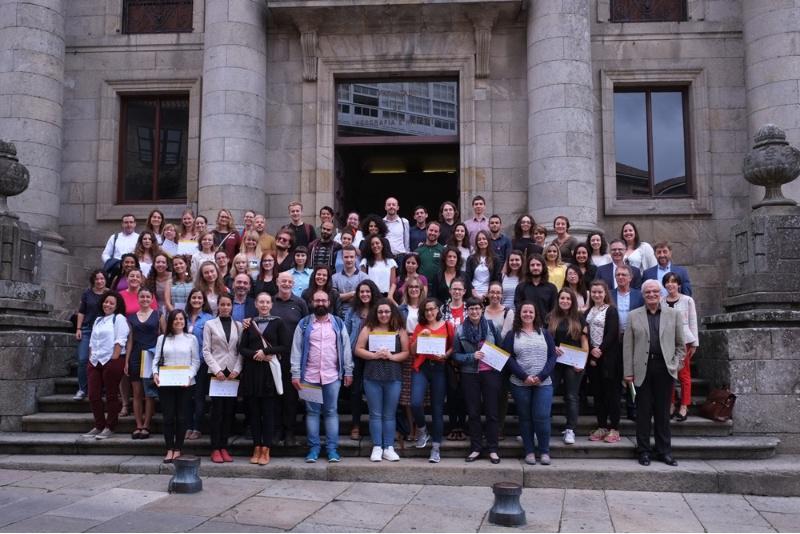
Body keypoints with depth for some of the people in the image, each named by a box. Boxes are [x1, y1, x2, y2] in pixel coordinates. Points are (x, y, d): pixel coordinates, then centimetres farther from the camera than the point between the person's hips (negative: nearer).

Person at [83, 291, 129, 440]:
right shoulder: (98, 320, 21)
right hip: (95, 362, 7)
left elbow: (120, 341, -9)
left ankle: (110, 427, 6)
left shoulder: (119, 318, 0)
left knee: (111, 395, 0)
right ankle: (99, 426, 15)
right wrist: (91, 359, 11)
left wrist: (114, 360, -16)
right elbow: (92, 342, 22)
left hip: (112, 361, -7)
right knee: (93, 395, 4)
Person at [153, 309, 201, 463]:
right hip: (165, 384, 1)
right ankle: (169, 450, 5)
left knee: (181, 417, 2)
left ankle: (178, 449, 10)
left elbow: (196, 361, 3)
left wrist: (189, 375, -11)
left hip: (185, 384, -1)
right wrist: (155, 373, -9)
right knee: (168, 417, 0)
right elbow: (156, 359, 9)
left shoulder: (191, 339, 7)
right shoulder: (162, 338, 12)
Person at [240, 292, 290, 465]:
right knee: (254, 410, 3)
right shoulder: (250, 323, 13)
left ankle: (265, 451, 1)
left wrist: (266, 351, -12)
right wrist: (254, 354, -12)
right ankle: (257, 448, 10)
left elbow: (285, 347, -1)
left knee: (268, 411, -3)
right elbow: (242, 348, 7)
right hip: (252, 371, 3)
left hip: (270, 370, -3)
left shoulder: (278, 323, 5)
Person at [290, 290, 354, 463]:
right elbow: (296, 349, 0)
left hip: (333, 376, 0)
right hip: (309, 376, 0)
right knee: (312, 412, 5)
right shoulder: (304, 324, 4)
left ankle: (332, 449, 9)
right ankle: (313, 448, 12)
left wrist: (348, 372, 1)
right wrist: (295, 374, -6)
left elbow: (345, 348, 6)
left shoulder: (338, 324, 7)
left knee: (331, 412, 4)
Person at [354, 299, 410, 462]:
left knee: (390, 414, 6)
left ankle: (389, 448, 11)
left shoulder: (400, 330, 6)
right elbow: (358, 350, 1)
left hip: (393, 378, 0)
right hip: (372, 377, 0)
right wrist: (374, 355, -12)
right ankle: (377, 448, 8)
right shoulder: (368, 328, 4)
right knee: (375, 414, 3)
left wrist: (391, 356, -12)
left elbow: (406, 353, 3)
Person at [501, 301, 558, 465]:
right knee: (525, 418, 5)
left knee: (542, 417, -6)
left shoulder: (544, 333, 10)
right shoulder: (512, 335, 6)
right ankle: (529, 452, 15)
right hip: (520, 384, 0)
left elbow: (552, 356, 4)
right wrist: (524, 376, -14)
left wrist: (541, 376, -10)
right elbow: (508, 359, -2)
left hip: (543, 384, 0)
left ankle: (544, 452, 8)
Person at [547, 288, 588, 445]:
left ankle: (570, 430, 9)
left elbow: (584, 341, 1)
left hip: (573, 363, -1)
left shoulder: (579, 318, 3)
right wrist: (552, 347, -11)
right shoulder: (551, 317, 6)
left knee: (571, 396, 4)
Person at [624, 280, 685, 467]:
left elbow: (681, 344, 11)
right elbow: (627, 346, 3)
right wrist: (628, 372, -3)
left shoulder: (673, 314, 9)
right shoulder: (634, 316, 7)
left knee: (663, 412, 7)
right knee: (643, 412, 4)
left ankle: (664, 451, 16)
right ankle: (644, 451, 13)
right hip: (643, 369, 0)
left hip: (665, 368, 0)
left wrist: (675, 365, 0)